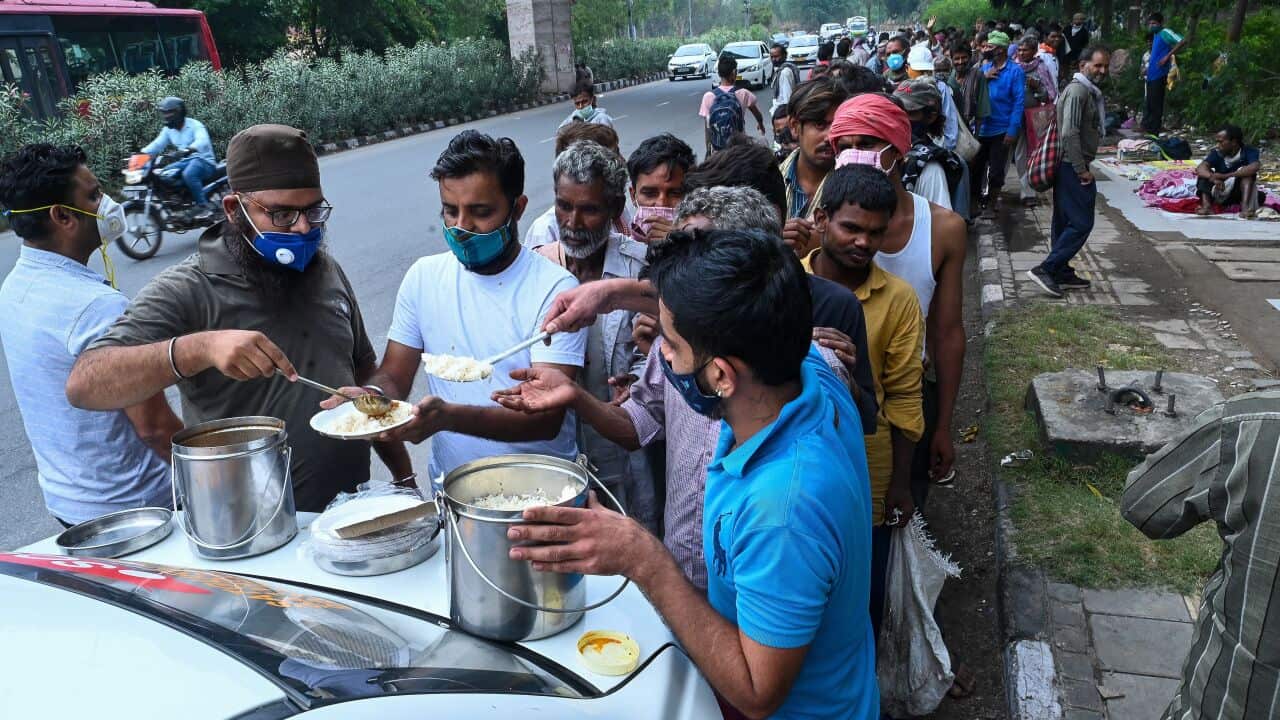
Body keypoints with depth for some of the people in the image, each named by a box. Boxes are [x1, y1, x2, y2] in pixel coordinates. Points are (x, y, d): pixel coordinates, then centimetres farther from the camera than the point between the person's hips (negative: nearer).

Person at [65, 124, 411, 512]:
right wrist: (200, 347, -36)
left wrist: (403, 476, 12)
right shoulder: (187, 291, -12)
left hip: (354, 508, 6)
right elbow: (83, 386, -22)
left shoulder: (326, 269, 5)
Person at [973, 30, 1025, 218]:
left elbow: (1018, 102, -12)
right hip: (981, 128, 4)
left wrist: (1013, 130, -18)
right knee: (976, 166, 12)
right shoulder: (984, 68, 7)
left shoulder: (1015, 71, -9)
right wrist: (983, 77, -13)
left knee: (996, 169, 6)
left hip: (1001, 130, -4)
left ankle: (991, 204, 22)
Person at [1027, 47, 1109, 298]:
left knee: (1065, 222, 12)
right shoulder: (1078, 90, -15)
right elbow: (1069, 134, -22)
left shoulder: (1089, 91, 18)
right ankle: (1045, 269, -8)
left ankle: (1061, 273, 19)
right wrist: (1082, 170, -19)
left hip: (1072, 167, 10)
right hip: (1072, 167, -10)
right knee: (1081, 223, -9)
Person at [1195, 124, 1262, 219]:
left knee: (1247, 172, -25)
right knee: (1204, 172, -16)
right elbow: (1200, 168, -23)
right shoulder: (1216, 153, -6)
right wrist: (1213, 178, -43)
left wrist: (1224, 176, -38)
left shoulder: (1249, 152, -13)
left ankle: (1245, 207, -40)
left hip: (1241, 192, -2)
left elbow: (1255, 167, -34)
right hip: (1220, 193, 2)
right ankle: (1206, 205, -35)